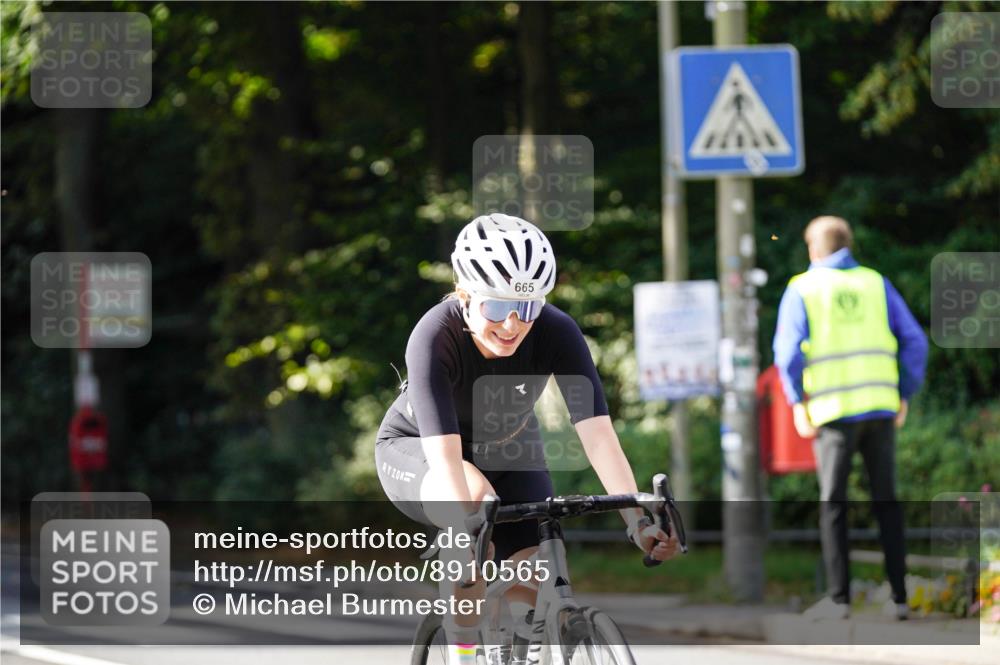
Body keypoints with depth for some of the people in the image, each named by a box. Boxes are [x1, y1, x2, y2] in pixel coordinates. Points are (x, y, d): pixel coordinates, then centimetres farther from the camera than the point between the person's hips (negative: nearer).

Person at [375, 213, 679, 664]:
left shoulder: (555, 333, -28)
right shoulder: (435, 337, -35)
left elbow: (597, 433, -34)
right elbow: (445, 454, -45)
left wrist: (638, 520, -46)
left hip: (508, 452, 3)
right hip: (415, 450, -3)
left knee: (535, 599, -16)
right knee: (477, 498, -37)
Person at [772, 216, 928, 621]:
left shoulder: (802, 289, 2)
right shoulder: (875, 284, 10)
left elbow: (788, 350, -10)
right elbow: (914, 341, 4)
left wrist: (797, 403, -2)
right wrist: (905, 395, 11)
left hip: (833, 410, -3)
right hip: (880, 406, 3)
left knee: (833, 504, 3)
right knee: (886, 502, 8)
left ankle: (839, 598, -2)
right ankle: (898, 596, 5)